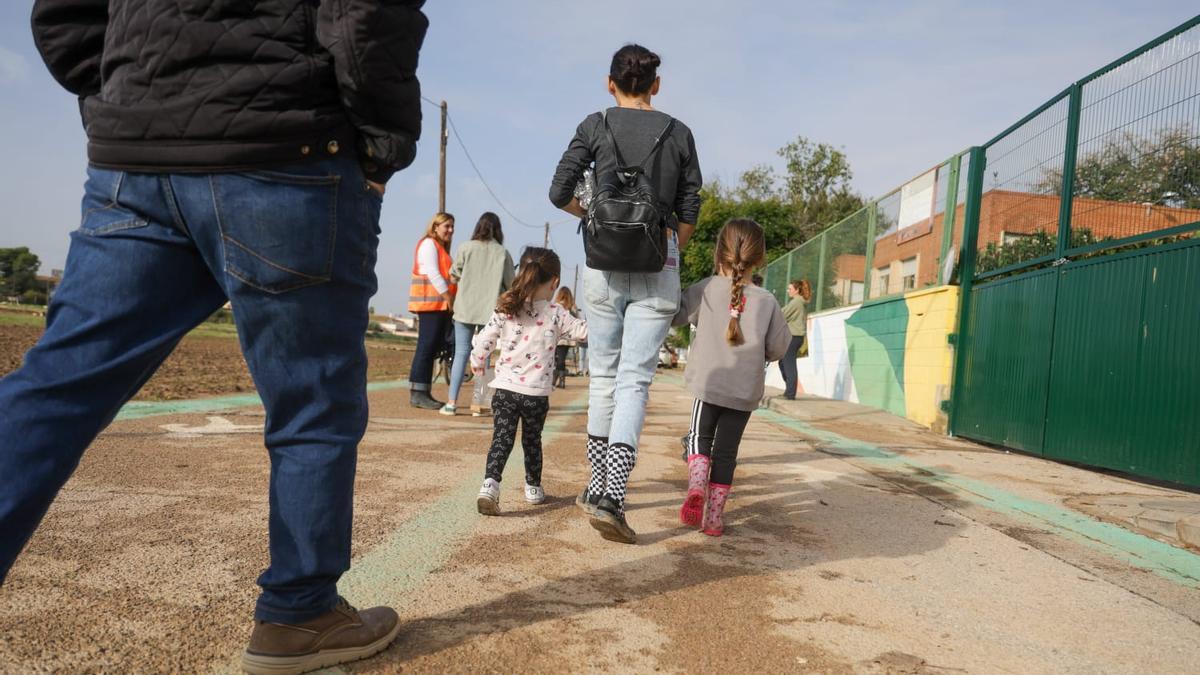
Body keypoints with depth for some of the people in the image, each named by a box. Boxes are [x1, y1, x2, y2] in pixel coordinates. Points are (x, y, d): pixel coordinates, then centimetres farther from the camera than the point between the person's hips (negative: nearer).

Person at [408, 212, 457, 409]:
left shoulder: (441, 247, 24)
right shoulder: (428, 244, -6)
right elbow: (433, 273, -16)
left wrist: (450, 299, 11)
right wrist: (448, 296, -17)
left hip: (440, 304, 9)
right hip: (431, 303, -9)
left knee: (434, 348, 8)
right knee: (427, 346, -11)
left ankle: (424, 393, 11)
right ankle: (417, 394, -10)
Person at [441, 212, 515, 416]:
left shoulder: (466, 248, -1)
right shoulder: (503, 253, 1)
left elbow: (454, 275, 4)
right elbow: (510, 283, 4)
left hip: (465, 308, 0)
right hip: (490, 310, 1)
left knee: (461, 353, 4)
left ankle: (451, 401, 0)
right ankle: (477, 404, 6)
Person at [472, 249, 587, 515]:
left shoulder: (504, 310, -1)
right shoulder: (556, 314, -7)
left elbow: (483, 341, 0)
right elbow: (583, 330, 0)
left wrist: (477, 364, 19)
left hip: (505, 388, 1)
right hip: (536, 393, 0)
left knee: (501, 439, 2)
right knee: (532, 440, 18)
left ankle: (490, 484, -17)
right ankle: (533, 488, 32)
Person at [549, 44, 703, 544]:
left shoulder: (596, 126, 4)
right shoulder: (679, 133, 9)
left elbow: (560, 193, 1)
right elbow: (690, 212, 8)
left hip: (605, 259, 0)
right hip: (659, 261, 0)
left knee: (604, 373, 11)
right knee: (635, 379, -3)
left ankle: (599, 486, 19)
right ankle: (611, 495, -13)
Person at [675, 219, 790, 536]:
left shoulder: (704, 291, -7)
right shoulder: (767, 302, -4)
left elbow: (674, 314, 2)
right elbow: (778, 347, 0)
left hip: (707, 384, -1)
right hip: (745, 391, 1)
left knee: (700, 438, 19)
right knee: (726, 451, 11)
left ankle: (697, 483, -8)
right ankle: (714, 515, 15)